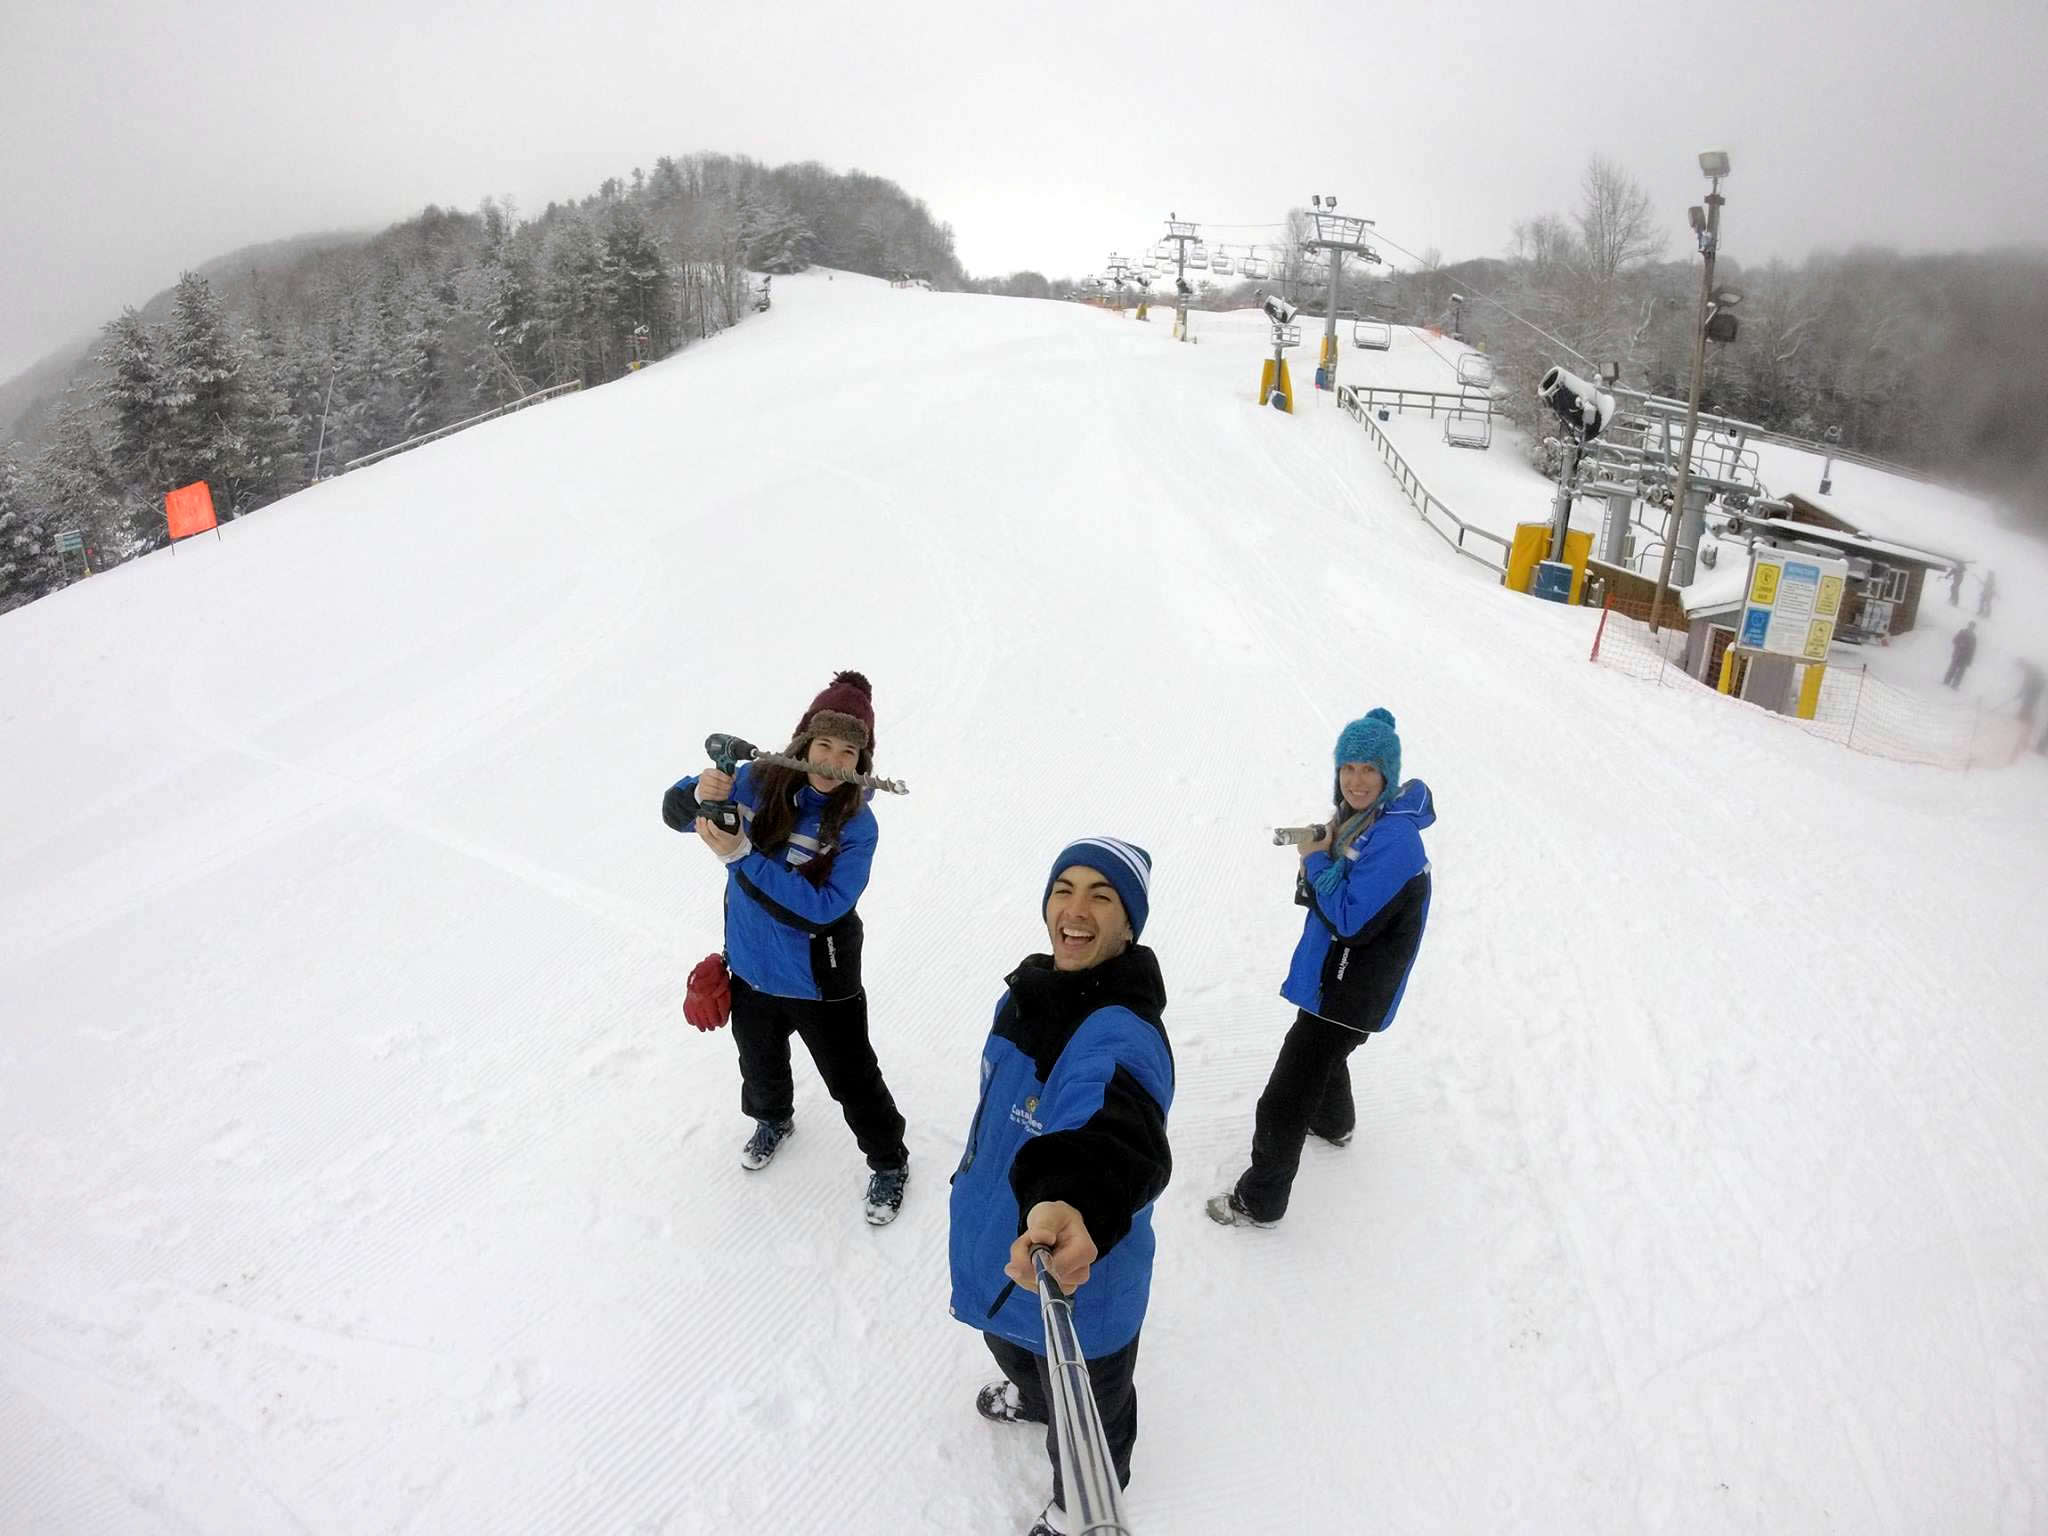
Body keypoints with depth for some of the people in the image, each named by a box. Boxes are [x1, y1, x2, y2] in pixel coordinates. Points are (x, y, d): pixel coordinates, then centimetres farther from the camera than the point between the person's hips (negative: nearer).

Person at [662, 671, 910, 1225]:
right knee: (760, 1065, 29)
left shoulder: (856, 824, -22)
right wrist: (700, 793, -32)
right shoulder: (756, 782, -15)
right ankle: (772, 1120, 62)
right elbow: (675, 812, -7)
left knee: (852, 1079, 12)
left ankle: (889, 1162, 39)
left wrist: (741, 856, -37)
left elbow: (820, 908, -32)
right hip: (751, 970, 4)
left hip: (820, 982, -4)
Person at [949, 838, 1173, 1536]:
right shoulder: (1027, 994, -8)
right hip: (999, 1252, 8)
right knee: (1012, 1344, 38)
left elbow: (1113, 1131, -58)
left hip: (1079, 1291, -8)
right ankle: (1033, 1397, 72)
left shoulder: (1121, 1033, -36)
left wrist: (1076, 1203, -78)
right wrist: (979, 1182, 25)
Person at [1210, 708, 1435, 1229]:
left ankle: (1259, 1201, 11)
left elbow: (1351, 921, -27)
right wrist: (1319, 862, -9)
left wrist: (1317, 861, -17)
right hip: (1331, 975, 10)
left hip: (1349, 993, -10)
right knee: (1323, 1053, 36)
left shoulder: (1393, 837, -27)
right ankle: (1335, 1123, 63)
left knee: (1283, 1100, -3)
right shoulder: (1359, 819, 2)